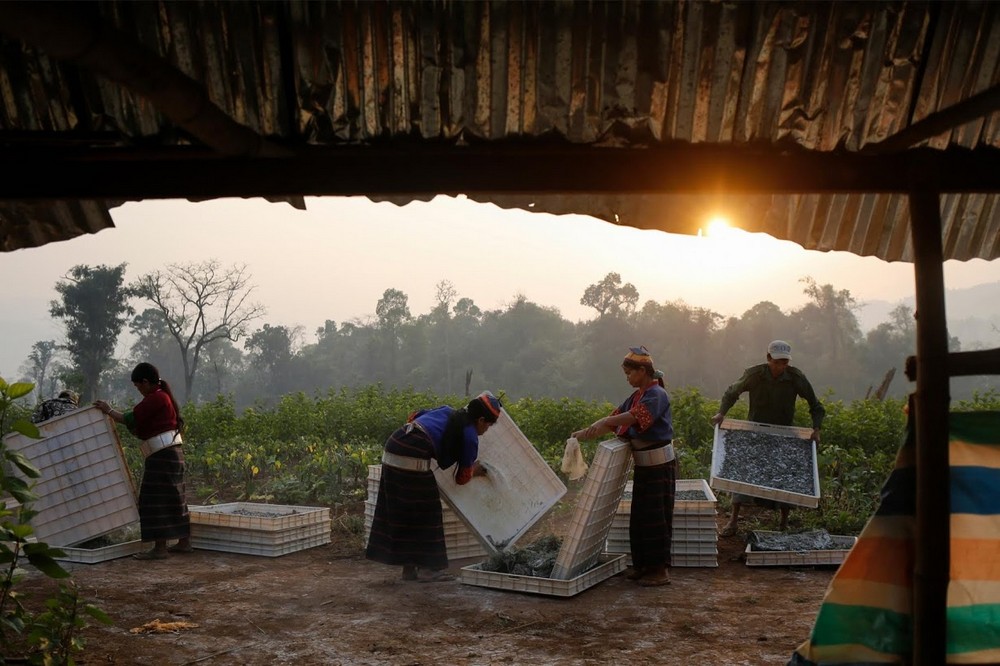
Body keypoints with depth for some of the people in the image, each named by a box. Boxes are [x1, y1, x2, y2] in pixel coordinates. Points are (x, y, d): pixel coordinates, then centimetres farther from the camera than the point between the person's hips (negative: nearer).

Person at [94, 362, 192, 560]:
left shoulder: (155, 398, -13)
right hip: (170, 453, 10)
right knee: (173, 499, 13)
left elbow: (130, 419, -15)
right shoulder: (163, 396, 18)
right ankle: (184, 542, 18)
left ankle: (160, 548, -7)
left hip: (162, 455, -10)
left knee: (156, 499, -7)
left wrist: (109, 411, -2)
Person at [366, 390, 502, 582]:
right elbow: (462, 478, 10)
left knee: (399, 510, 13)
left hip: (393, 444, 9)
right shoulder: (470, 436, 3)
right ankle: (429, 568, 9)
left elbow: (414, 416, 30)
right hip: (413, 457, -9)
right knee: (426, 511, 4)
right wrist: (475, 471, 31)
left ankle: (410, 567, 23)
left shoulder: (447, 411, 21)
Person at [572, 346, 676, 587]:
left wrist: (604, 422, -39)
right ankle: (644, 565, 22)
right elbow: (615, 420, 9)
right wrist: (585, 434, -1)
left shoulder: (657, 394, -15)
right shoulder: (636, 396, 12)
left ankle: (660, 570, 3)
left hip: (660, 466, -9)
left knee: (656, 517, -4)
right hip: (643, 465, 9)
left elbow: (636, 416, -33)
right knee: (639, 518, 13)